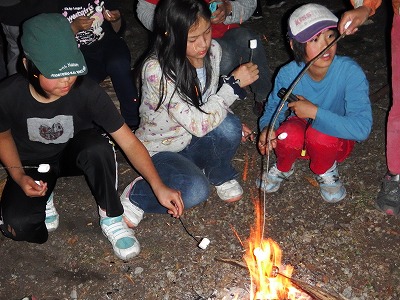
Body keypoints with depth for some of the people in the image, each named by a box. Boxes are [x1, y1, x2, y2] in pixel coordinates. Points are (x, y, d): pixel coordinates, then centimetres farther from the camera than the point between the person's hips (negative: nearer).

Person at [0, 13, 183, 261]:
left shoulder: (87, 91, -28)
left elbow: (129, 142, -25)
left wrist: (159, 187, -33)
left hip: (74, 154, 0)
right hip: (31, 166, 1)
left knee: (98, 147, -38)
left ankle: (112, 218, -13)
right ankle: (44, 200, 9)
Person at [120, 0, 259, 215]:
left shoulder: (213, 50, -10)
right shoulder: (156, 70, -30)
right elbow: (198, 125, -33)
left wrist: (234, 126, -8)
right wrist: (234, 83, -29)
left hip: (193, 141, 6)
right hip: (159, 150, -5)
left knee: (229, 127, -27)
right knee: (195, 191, -32)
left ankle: (220, 175, 5)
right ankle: (134, 195, -4)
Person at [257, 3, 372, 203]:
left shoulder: (349, 72, -27)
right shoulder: (288, 74, -18)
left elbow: (362, 128, -34)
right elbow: (273, 108, -1)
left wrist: (314, 112, -34)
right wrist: (267, 127, -25)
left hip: (336, 140, -1)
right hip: (299, 141, 2)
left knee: (319, 134, -36)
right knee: (289, 132, -34)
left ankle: (326, 171, 1)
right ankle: (283, 168, 4)